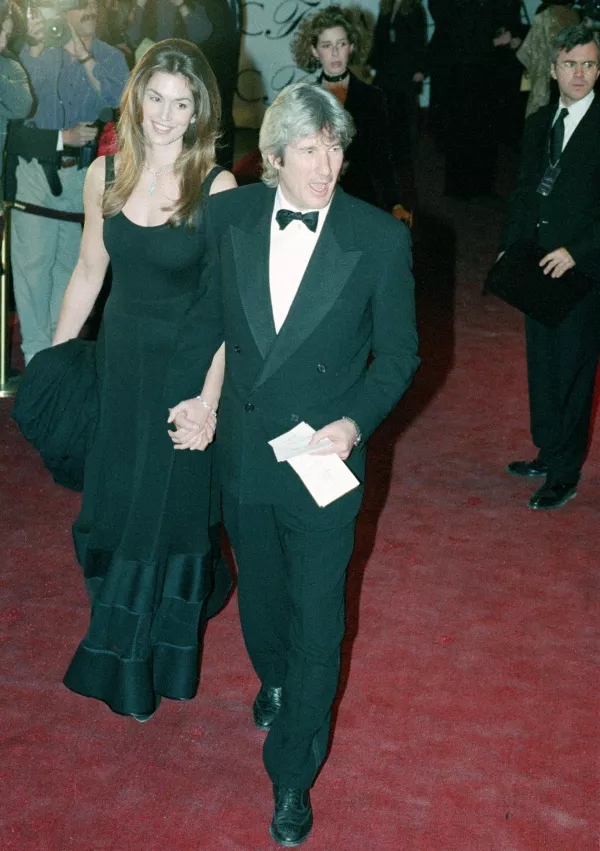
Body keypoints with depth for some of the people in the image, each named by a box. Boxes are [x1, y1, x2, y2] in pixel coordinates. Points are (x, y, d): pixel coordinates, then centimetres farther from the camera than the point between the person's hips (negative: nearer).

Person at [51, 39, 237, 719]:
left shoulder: (216, 188, -16)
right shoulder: (104, 176, -3)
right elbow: (90, 270, 8)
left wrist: (210, 395, -22)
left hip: (188, 368, -4)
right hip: (121, 361, 4)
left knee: (170, 506, 10)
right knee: (113, 504, 15)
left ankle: (151, 663, 35)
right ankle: (121, 655, 41)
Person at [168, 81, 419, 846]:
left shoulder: (381, 239, -14)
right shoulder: (227, 216, -6)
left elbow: (397, 352, -5)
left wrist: (355, 421, -18)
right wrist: (186, 392, 5)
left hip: (325, 456, -3)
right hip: (242, 448, 3)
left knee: (317, 619, 5)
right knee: (260, 589, 24)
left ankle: (292, 775, 22)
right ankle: (275, 680, 56)